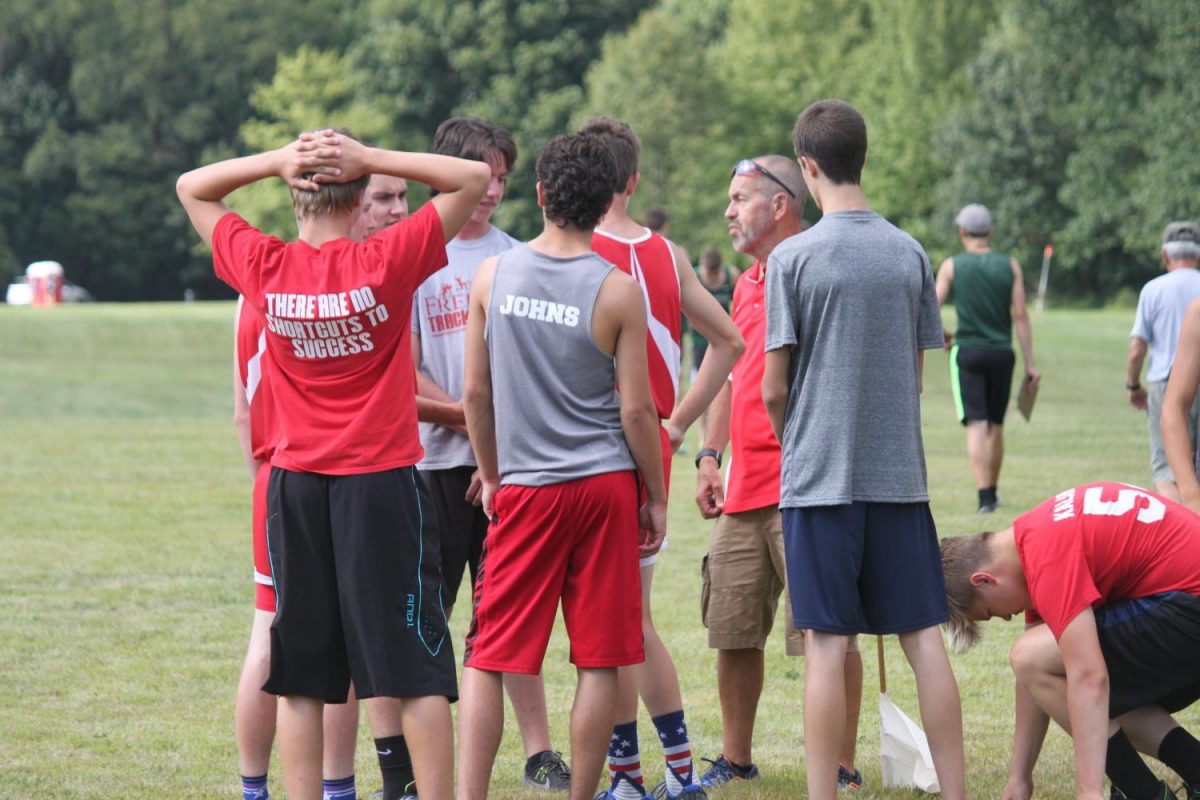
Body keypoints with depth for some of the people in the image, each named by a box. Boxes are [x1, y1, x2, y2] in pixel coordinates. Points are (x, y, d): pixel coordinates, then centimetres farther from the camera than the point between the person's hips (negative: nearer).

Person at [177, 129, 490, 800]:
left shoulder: (263, 267, -4)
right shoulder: (385, 262, -12)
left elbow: (191, 188, 13)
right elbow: (474, 178, -5)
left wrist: (277, 159, -1)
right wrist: (368, 157, -11)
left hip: (294, 486, 3)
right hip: (382, 480, -3)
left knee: (302, 680, 7)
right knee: (417, 673, 0)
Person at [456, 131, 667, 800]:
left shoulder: (492, 275, -1)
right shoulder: (617, 290, -8)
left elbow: (475, 391, 4)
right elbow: (635, 407, -5)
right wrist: (657, 498, 6)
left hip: (525, 488, 1)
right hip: (604, 484, -1)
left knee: (488, 656, 3)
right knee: (600, 661, 5)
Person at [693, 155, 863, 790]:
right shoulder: (746, 286, 19)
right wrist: (709, 458, 17)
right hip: (743, 493, 9)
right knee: (733, 632, 12)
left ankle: (842, 769, 0)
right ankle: (735, 762, 22)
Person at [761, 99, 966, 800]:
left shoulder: (794, 258, -8)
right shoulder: (910, 254, 4)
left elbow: (773, 389, -5)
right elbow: (917, 375, 9)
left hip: (821, 477, -3)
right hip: (900, 473, 4)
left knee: (829, 645, -2)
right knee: (924, 638, 6)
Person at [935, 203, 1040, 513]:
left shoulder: (952, 266, -1)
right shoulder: (1010, 266, 3)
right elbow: (1020, 316, -1)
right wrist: (1030, 363, 1)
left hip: (967, 351, -2)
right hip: (1002, 352, 2)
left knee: (976, 424, -7)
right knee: (996, 424, 16)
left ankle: (984, 495, -19)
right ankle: (992, 492, 26)